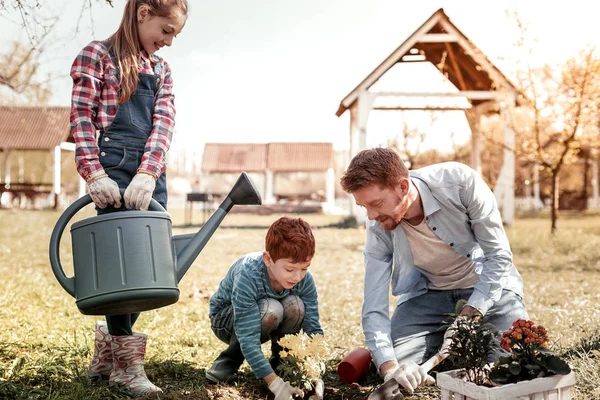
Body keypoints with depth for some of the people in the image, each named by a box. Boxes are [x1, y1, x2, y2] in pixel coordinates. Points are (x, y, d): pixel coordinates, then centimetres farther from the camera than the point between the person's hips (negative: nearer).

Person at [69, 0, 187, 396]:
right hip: (115, 169, -6)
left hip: (151, 175, 6)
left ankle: (107, 352, 20)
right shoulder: (97, 55, 1)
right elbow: (82, 119, -6)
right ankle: (126, 363, 4)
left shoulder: (161, 68, 17)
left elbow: (164, 122, 4)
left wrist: (148, 174, -12)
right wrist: (95, 175, -18)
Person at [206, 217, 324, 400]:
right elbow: (248, 339, -41)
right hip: (226, 319, -3)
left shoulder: (305, 280, -24)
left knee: (295, 305, -30)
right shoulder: (247, 276, -38)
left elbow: (314, 329, -23)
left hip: (267, 322, 4)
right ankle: (230, 359, -12)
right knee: (270, 310, -36)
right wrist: (275, 383, -47)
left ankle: (279, 359, -4)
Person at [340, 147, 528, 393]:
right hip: (427, 291, 2)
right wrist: (388, 366, -34)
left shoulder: (459, 181, -29)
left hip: (487, 283, -2)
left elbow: (500, 255, -22)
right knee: (398, 367, -15)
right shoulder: (378, 227, -19)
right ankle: (440, 343, 15)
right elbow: (374, 307, -18)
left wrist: (469, 316, -29)